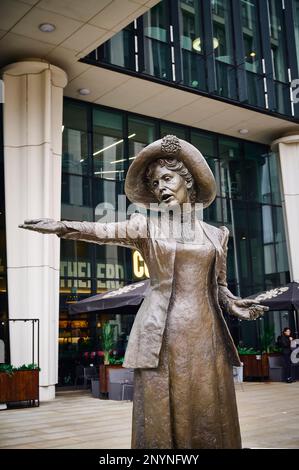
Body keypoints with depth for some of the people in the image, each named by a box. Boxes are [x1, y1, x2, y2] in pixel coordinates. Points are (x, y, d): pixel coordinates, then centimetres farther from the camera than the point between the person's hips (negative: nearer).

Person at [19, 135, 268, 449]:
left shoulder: (216, 235, 13)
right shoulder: (146, 227, 7)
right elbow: (105, 231, -11)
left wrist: (233, 305, -3)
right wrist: (63, 227, -29)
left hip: (206, 337, 2)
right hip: (161, 338, -2)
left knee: (210, 420, 3)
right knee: (160, 420, -3)